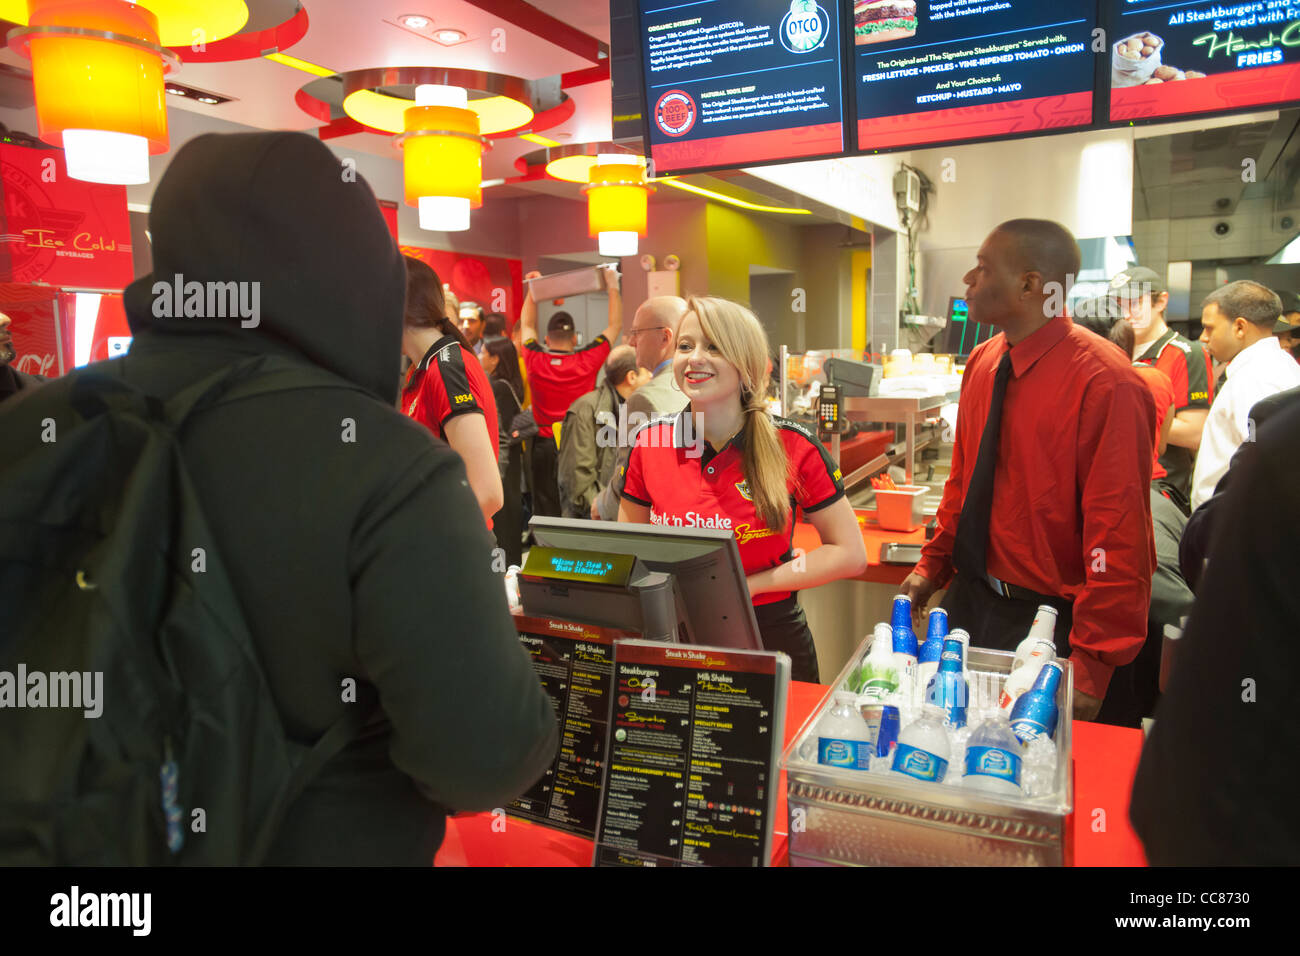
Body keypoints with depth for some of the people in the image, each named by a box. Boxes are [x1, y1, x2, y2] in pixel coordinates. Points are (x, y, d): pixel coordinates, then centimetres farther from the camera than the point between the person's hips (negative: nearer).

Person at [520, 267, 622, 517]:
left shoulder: (535, 362, -3)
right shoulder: (586, 362, -8)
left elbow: (528, 325, 17)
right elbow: (615, 324, 5)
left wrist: (533, 290, 27)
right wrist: (613, 286, 15)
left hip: (545, 446, 2)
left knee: (545, 512, 6)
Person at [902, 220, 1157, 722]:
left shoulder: (1106, 383, -20)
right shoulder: (984, 362, 3)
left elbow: (1118, 535, -20)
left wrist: (1092, 664, -18)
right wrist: (933, 566, 9)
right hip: (971, 600, 7)